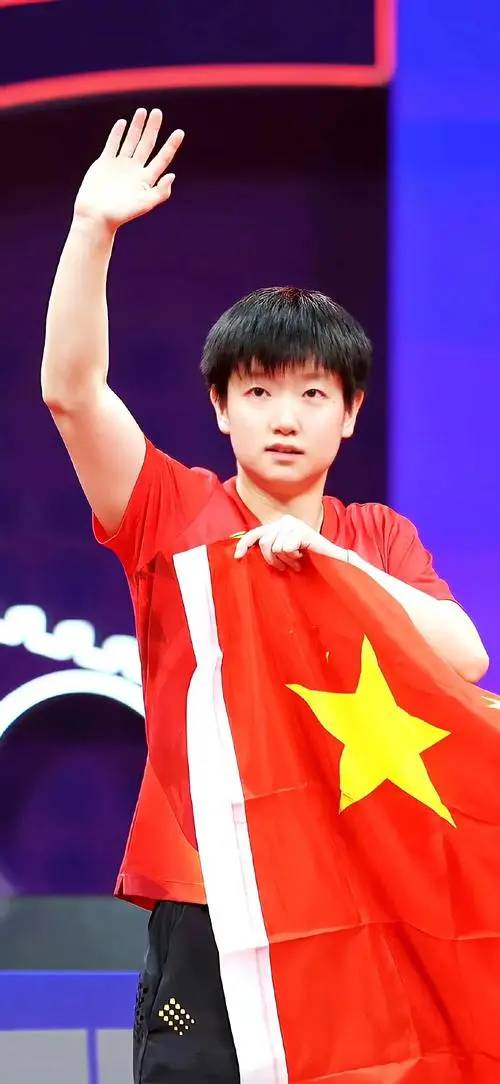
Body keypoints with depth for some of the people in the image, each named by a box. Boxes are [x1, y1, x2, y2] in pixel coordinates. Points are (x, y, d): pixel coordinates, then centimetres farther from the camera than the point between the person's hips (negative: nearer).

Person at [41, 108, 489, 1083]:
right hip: (207, 907, -2)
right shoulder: (173, 514, 5)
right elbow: (71, 389, -9)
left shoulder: (379, 537, 12)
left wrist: (331, 555, -15)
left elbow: (465, 658, -5)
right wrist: (94, 229, -18)